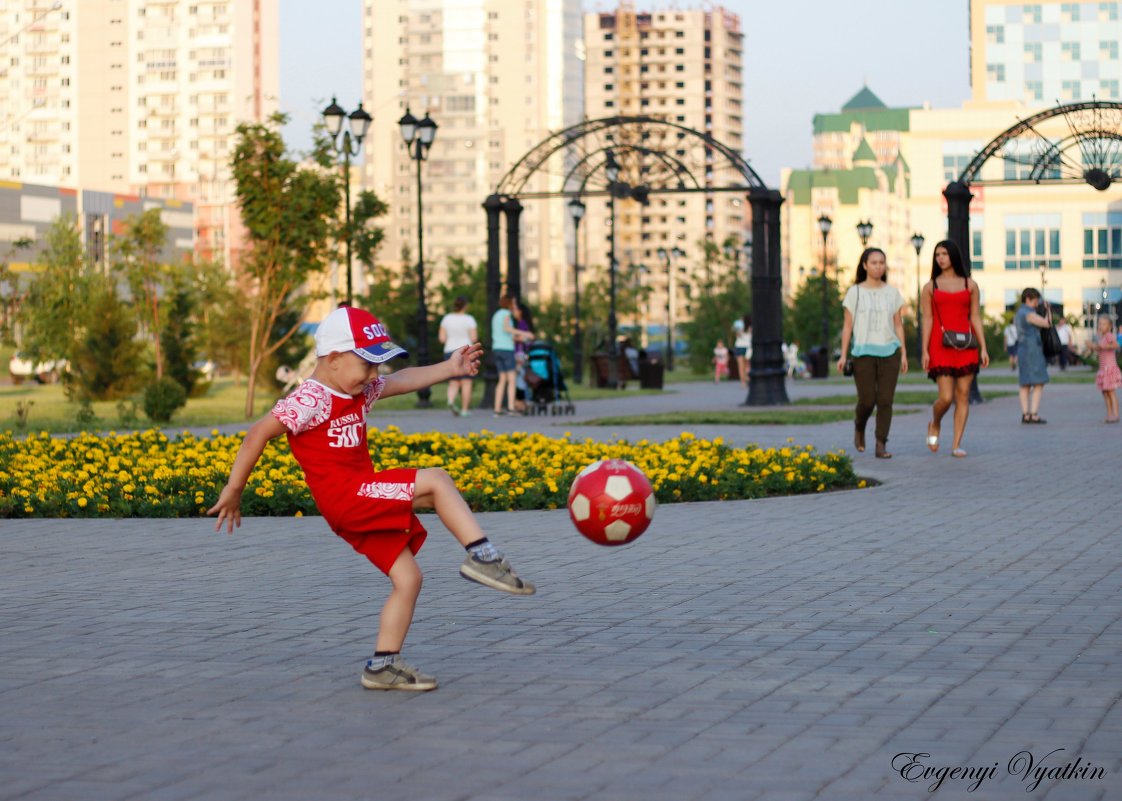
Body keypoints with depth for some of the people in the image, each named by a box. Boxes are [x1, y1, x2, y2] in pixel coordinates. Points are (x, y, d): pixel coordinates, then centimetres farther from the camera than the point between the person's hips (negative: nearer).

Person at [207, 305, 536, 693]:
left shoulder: (360, 391, 15)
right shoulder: (310, 400, -13)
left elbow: (403, 380, 26)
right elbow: (258, 434, -13)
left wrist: (449, 367, 16)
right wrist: (233, 491, -12)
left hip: (365, 506, 10)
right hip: (345, 497, -10)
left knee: (408, 578, 7)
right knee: (436, 481, -17)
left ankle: (384, 665, 12)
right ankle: (482, 556, -18)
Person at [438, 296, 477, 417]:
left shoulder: (446, 319, 5)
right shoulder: (469, 319, -5)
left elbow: (442, 338, 4)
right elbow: (473, 338, -8)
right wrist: (475, 332, 13)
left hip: (449, 351, 3)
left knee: (453, 383, 8)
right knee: (466, 383, 3)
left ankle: (451, 400, -20)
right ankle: (464, 410, 1)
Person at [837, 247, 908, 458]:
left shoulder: (893, 293, 10)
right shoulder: (855, 292, 3)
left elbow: (898, 325, 11)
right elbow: (848, 326, 3)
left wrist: (903, 354, 4)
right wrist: (843, 355, -3)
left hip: (889, 352, 2)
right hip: (864, 352, -2)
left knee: (885, 400, -5)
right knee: (867, 400, -5)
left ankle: (881, 445, -2)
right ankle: (859, 428, 26)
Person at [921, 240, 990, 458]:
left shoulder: (970, 285, 10)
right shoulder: (930, 287, 7)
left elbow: (975, 318, 9)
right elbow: (927, 320, 3)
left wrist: (983, 348, 3)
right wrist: (925, 351, -4)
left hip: (965, 346, 2)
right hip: (940, 345, -2)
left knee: (963, 395, -1)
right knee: (946, 397, -9)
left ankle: (957, 444, 3)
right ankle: (934, 425, 22)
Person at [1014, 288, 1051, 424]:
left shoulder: (1019, 313, 15)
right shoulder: (1029, 313, -14)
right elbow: (1047, 323, -12)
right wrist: (1048, 310, 5)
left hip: (1022, 351, 9)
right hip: (1033, 351, -9)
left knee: (1025, 385, 8)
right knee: (1038, 384, -7)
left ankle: (1025, 414, 4)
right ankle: (1034, 414, -13)